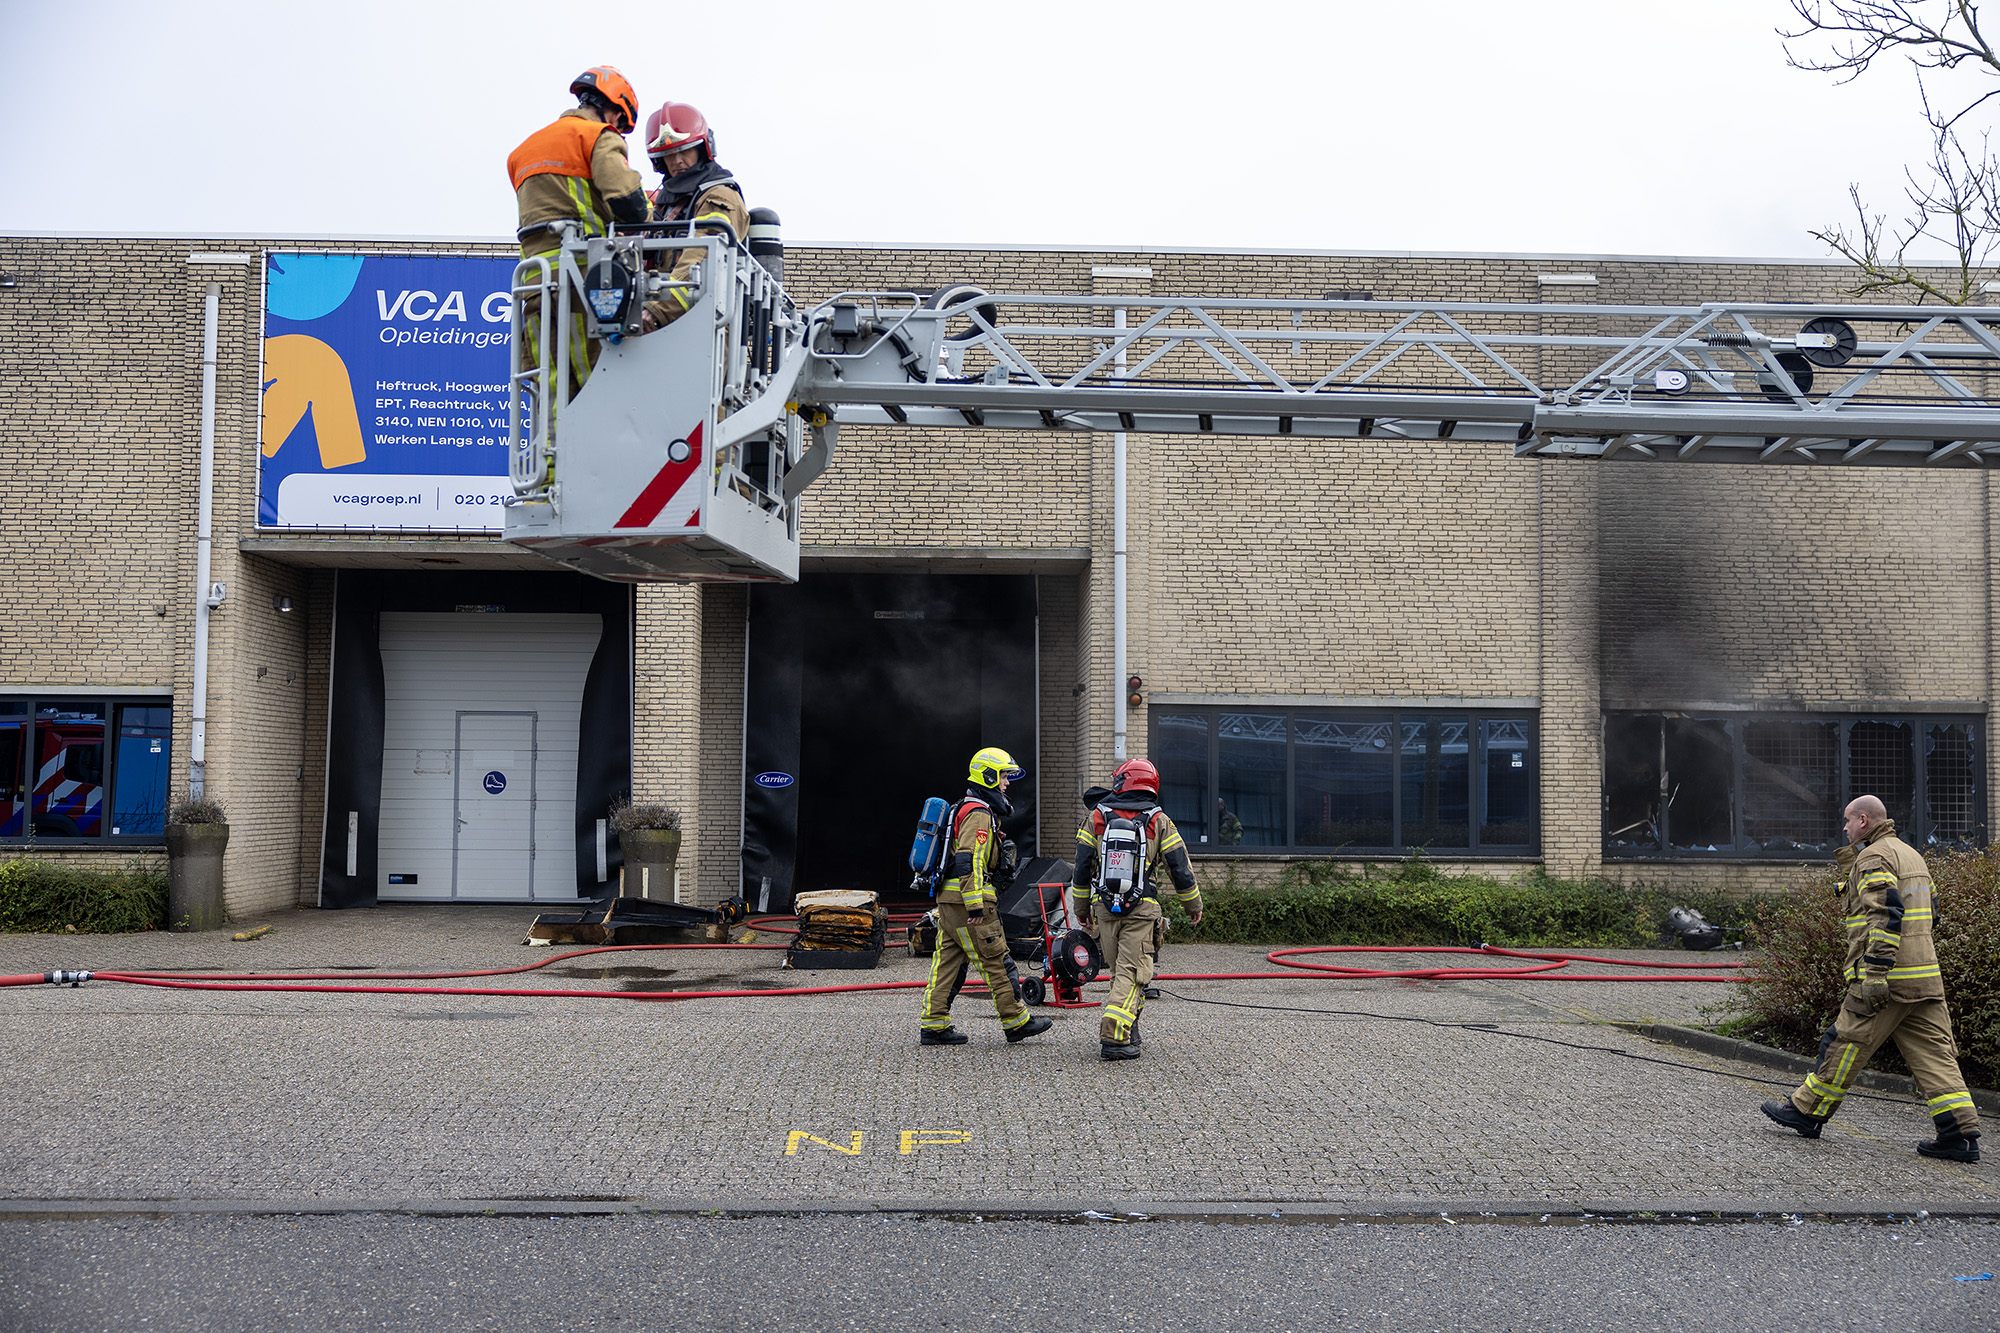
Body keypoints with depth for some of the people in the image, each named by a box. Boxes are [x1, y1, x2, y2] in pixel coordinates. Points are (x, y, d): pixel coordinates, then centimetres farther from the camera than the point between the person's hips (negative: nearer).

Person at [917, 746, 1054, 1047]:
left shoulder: (965, 809, 21)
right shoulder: (979, 814, -13)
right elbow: (968, 862, -23)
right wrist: (975, 905, -25)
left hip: (948, 899, 10)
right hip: (967, 899, -10)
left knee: (948, 960, 8)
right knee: (995, 960, -2)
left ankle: (934, 1025, 7)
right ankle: (1016, 1021, 5)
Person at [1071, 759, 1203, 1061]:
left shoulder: (1096, 818, 5)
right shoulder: (1159, 821, 2)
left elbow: (1082, 868, 6)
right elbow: (1180, 869, 3)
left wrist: (1082, 908, 17)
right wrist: (1194, 905, 17)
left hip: (1104, 908, 3)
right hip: (1142, 911, -3)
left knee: (1119, 971, 17)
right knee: (1132, 974, -5)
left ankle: (1129, 1033, 24)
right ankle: (1113, 1037, -18)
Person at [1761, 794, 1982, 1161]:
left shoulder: (1874, 858, -10)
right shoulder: (1909, 853, 21)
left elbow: (1887, 916, -20)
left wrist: (1874, 973, -23)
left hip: (1890, 977, -9)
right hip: (1924, 977, 9)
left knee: (1846, 1042, 1)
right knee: (1934, 1053, 5)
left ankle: (1808, 1111, 10)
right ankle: (1961, 1133, 0)